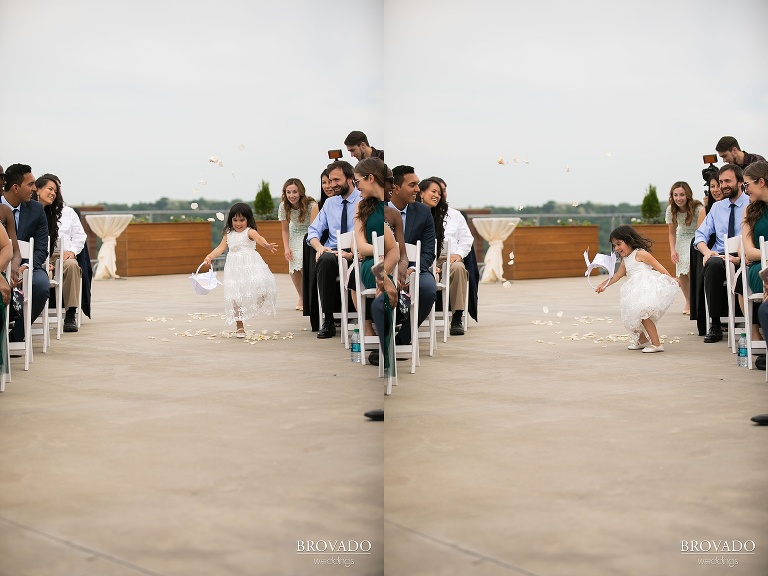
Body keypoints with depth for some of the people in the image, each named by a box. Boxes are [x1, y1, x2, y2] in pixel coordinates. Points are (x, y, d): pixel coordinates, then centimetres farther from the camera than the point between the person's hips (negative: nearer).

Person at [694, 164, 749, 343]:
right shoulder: (717, 207, 20)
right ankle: (714, 325, -30)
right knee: (713, 264, -34)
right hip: (719, 256, 4)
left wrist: (739, 258, -22)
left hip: (742, 258, -3)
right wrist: (707, 251, -7)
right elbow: (700, 235, 16)